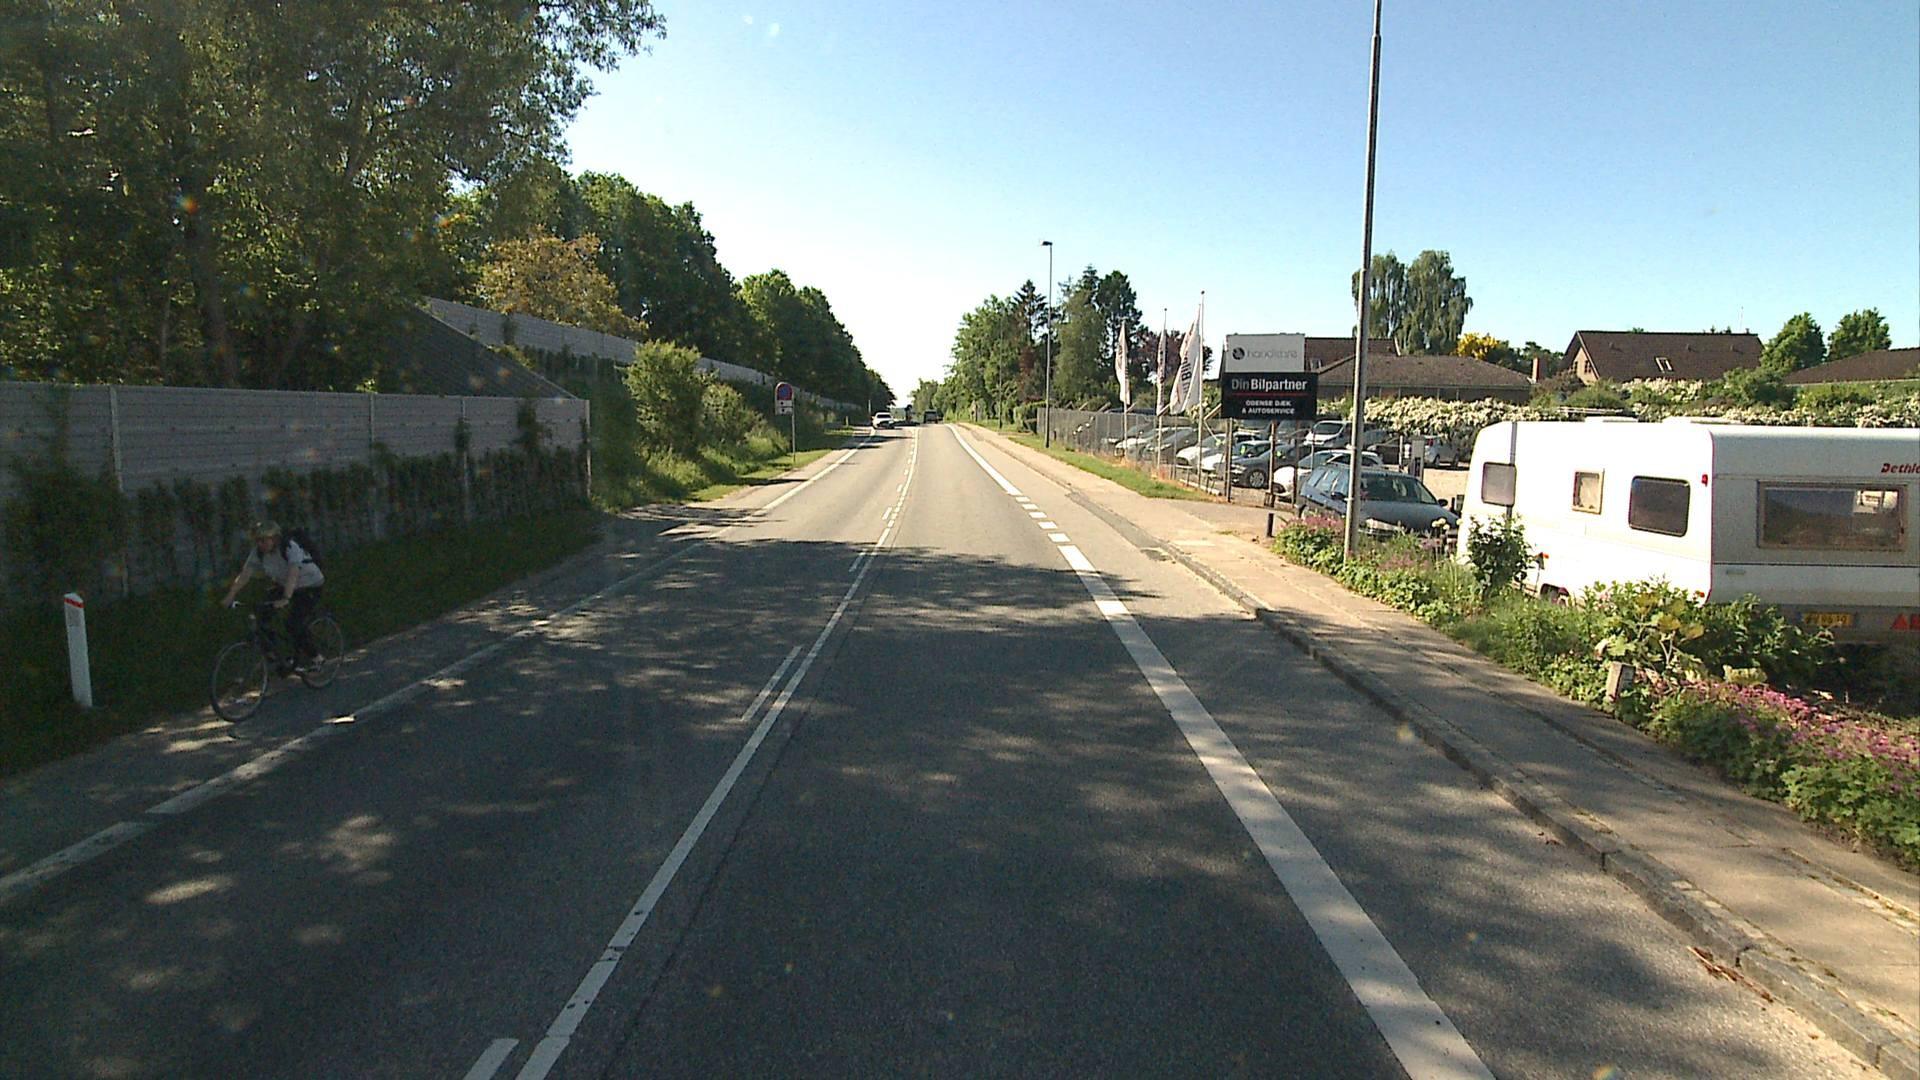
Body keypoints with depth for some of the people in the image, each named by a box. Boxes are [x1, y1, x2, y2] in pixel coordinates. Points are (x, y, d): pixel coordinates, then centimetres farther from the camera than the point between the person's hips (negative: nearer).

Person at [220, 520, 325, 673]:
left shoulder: (290, 548, -30)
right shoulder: (258, 552, -11)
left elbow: (293, 575, -42)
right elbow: (245, 573, -15)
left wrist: (285, 599, -53)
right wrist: (230, 596, -26)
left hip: (310, 586, -7)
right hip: (283, 585, 7)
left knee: (293, 624, -18)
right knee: (263, 612, -13)